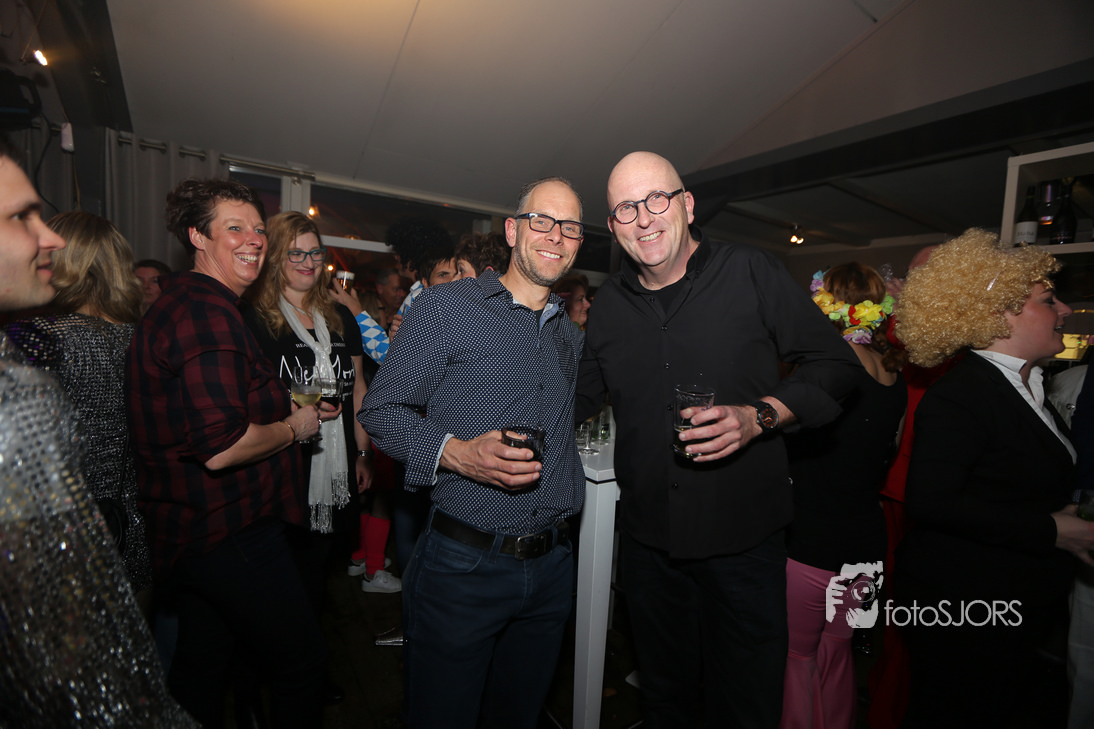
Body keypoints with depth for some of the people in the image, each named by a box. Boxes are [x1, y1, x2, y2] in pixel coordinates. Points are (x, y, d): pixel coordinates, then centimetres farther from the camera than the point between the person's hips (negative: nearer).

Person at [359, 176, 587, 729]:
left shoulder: (570, 335, 10)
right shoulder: (447, 306, -8)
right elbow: (381, 410, -9)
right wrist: (456, 453, -24)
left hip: (551, 565, 6)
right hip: (464, 565, -5)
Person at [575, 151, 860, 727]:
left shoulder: (752, 273, -7)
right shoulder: (609, 303, 3)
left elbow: (835, 364, -4)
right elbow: (576, 398, 14)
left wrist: (759, 416, -19)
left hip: (745, 535, -3)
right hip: (648, 538, 3)